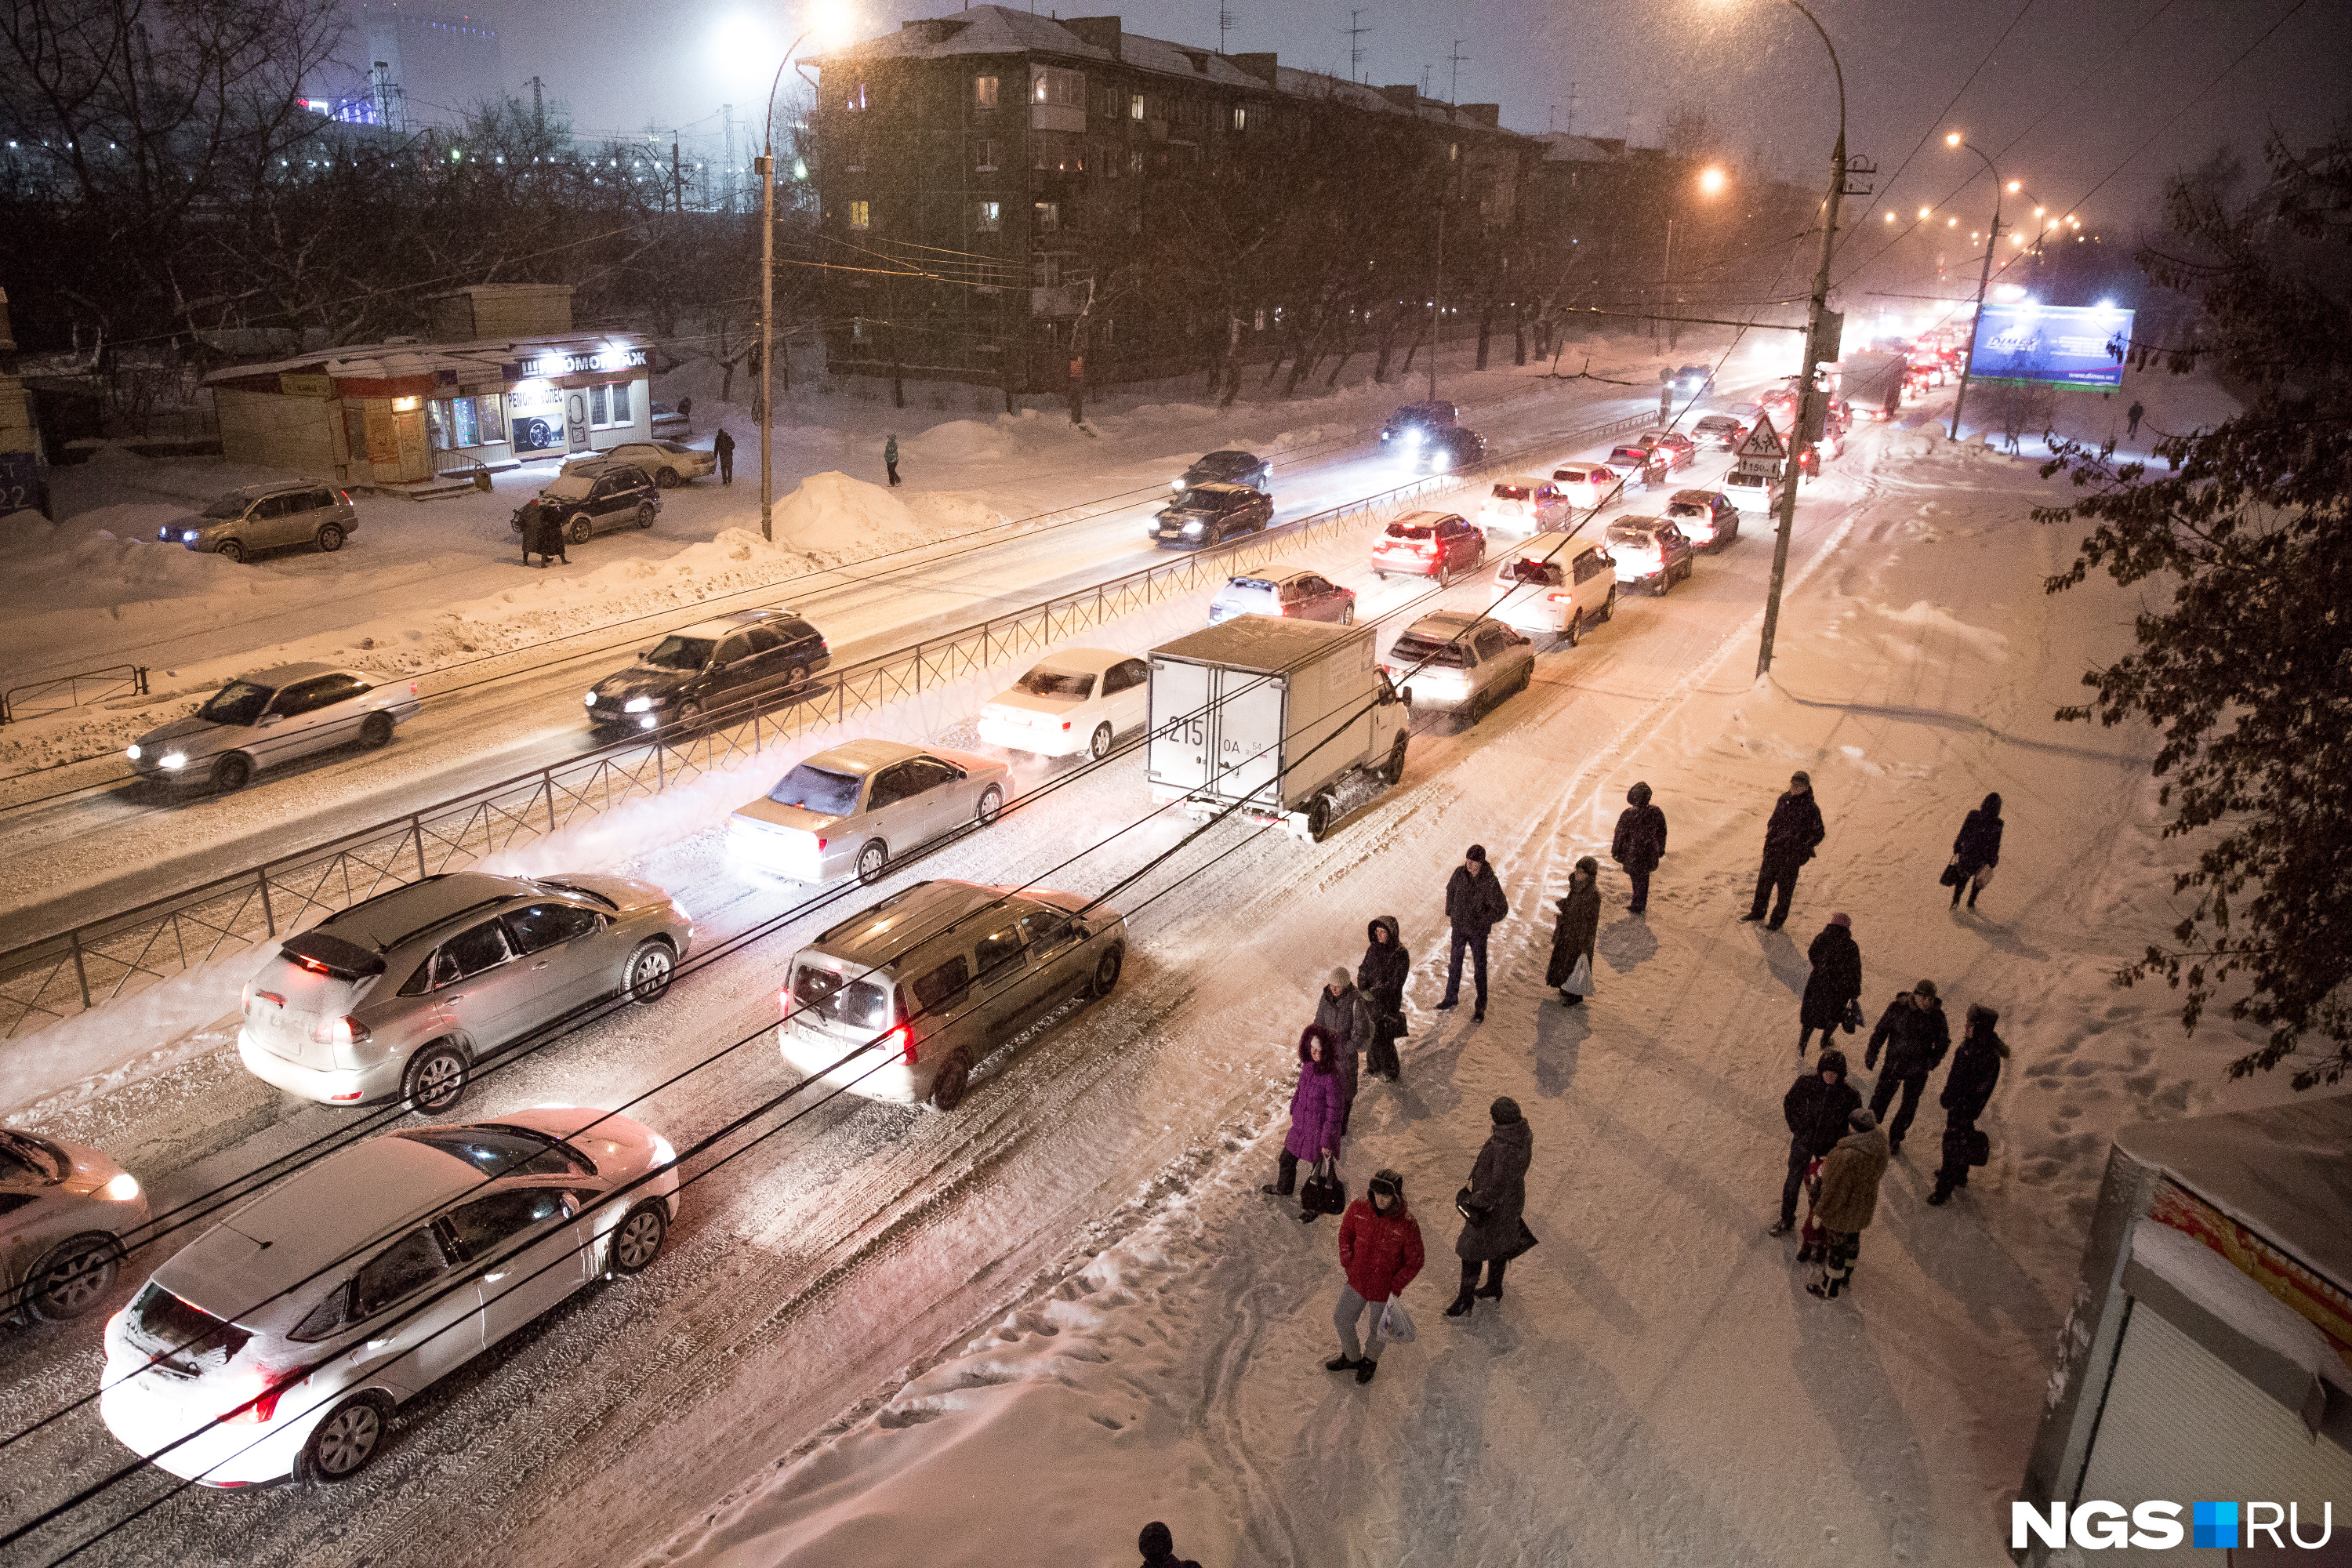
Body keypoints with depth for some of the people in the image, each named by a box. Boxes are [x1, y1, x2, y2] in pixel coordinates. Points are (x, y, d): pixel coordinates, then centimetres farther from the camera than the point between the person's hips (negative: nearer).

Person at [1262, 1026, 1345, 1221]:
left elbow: (1334, 1111, -22)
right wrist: (1294, 1111, 20)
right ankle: (1284, 1189, 57)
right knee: (1287, 1159, 27)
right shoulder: (1308, 1064, -10)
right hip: (1301, 1124, 7)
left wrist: (1327, 1142, -16)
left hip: (1319, 1130, -7)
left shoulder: (1331, 1076, -32)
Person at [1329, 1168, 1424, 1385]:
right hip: (1357, 1282, 4)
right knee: (1342, 1319, 19)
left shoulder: (1407, 1225, -28)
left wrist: (1394, 1287, -14)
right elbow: (1345, 1234, 2)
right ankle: (1351, 1357, 49)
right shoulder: (1359, 1209, -18)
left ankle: (1370, 1360, 52)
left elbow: (1414, 1262, -15)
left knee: (1378, 1330, 19)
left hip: (1384, 1290, -4)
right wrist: (1348, 1265, 0)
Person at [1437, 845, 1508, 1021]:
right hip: (1458, 927, 4)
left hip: (1478, 931, -4)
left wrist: (1482, 921, -15)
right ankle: (1451, 998, 34)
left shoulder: (1490, 882, -21)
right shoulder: (1460, 873, -8)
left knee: (1479, 969, 4)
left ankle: (1481, 1007, 17)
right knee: (1455, 964, 17)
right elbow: (1451, 889, 15)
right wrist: (1449, 910, 11)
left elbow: (1502, 909, -14)